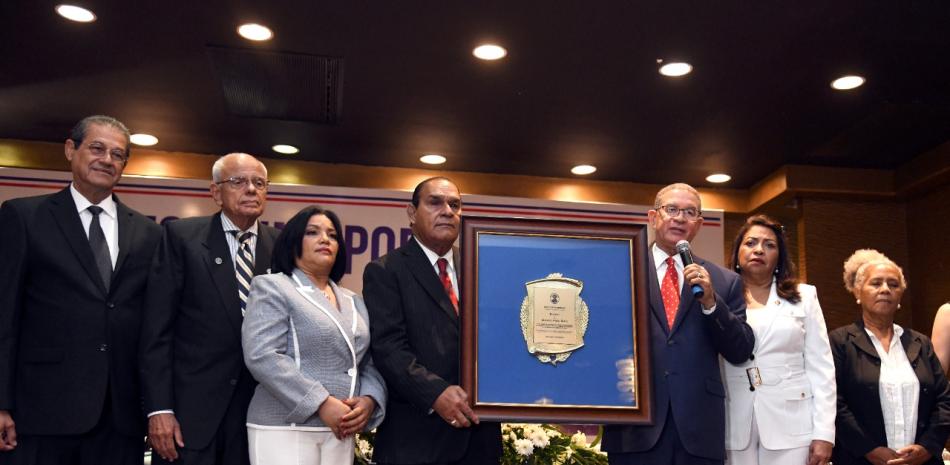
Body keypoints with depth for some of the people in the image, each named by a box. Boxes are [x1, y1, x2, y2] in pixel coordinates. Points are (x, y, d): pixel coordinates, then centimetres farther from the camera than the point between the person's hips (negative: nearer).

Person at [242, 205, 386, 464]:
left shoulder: (353, 302, 16)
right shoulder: (271, 288, -2)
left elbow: (370, 363, 13)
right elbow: (262, 356, -14)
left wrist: (368, 400, -8)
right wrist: (322, 403, -18)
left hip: (339, 431, 6)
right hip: (285, 428, -5)